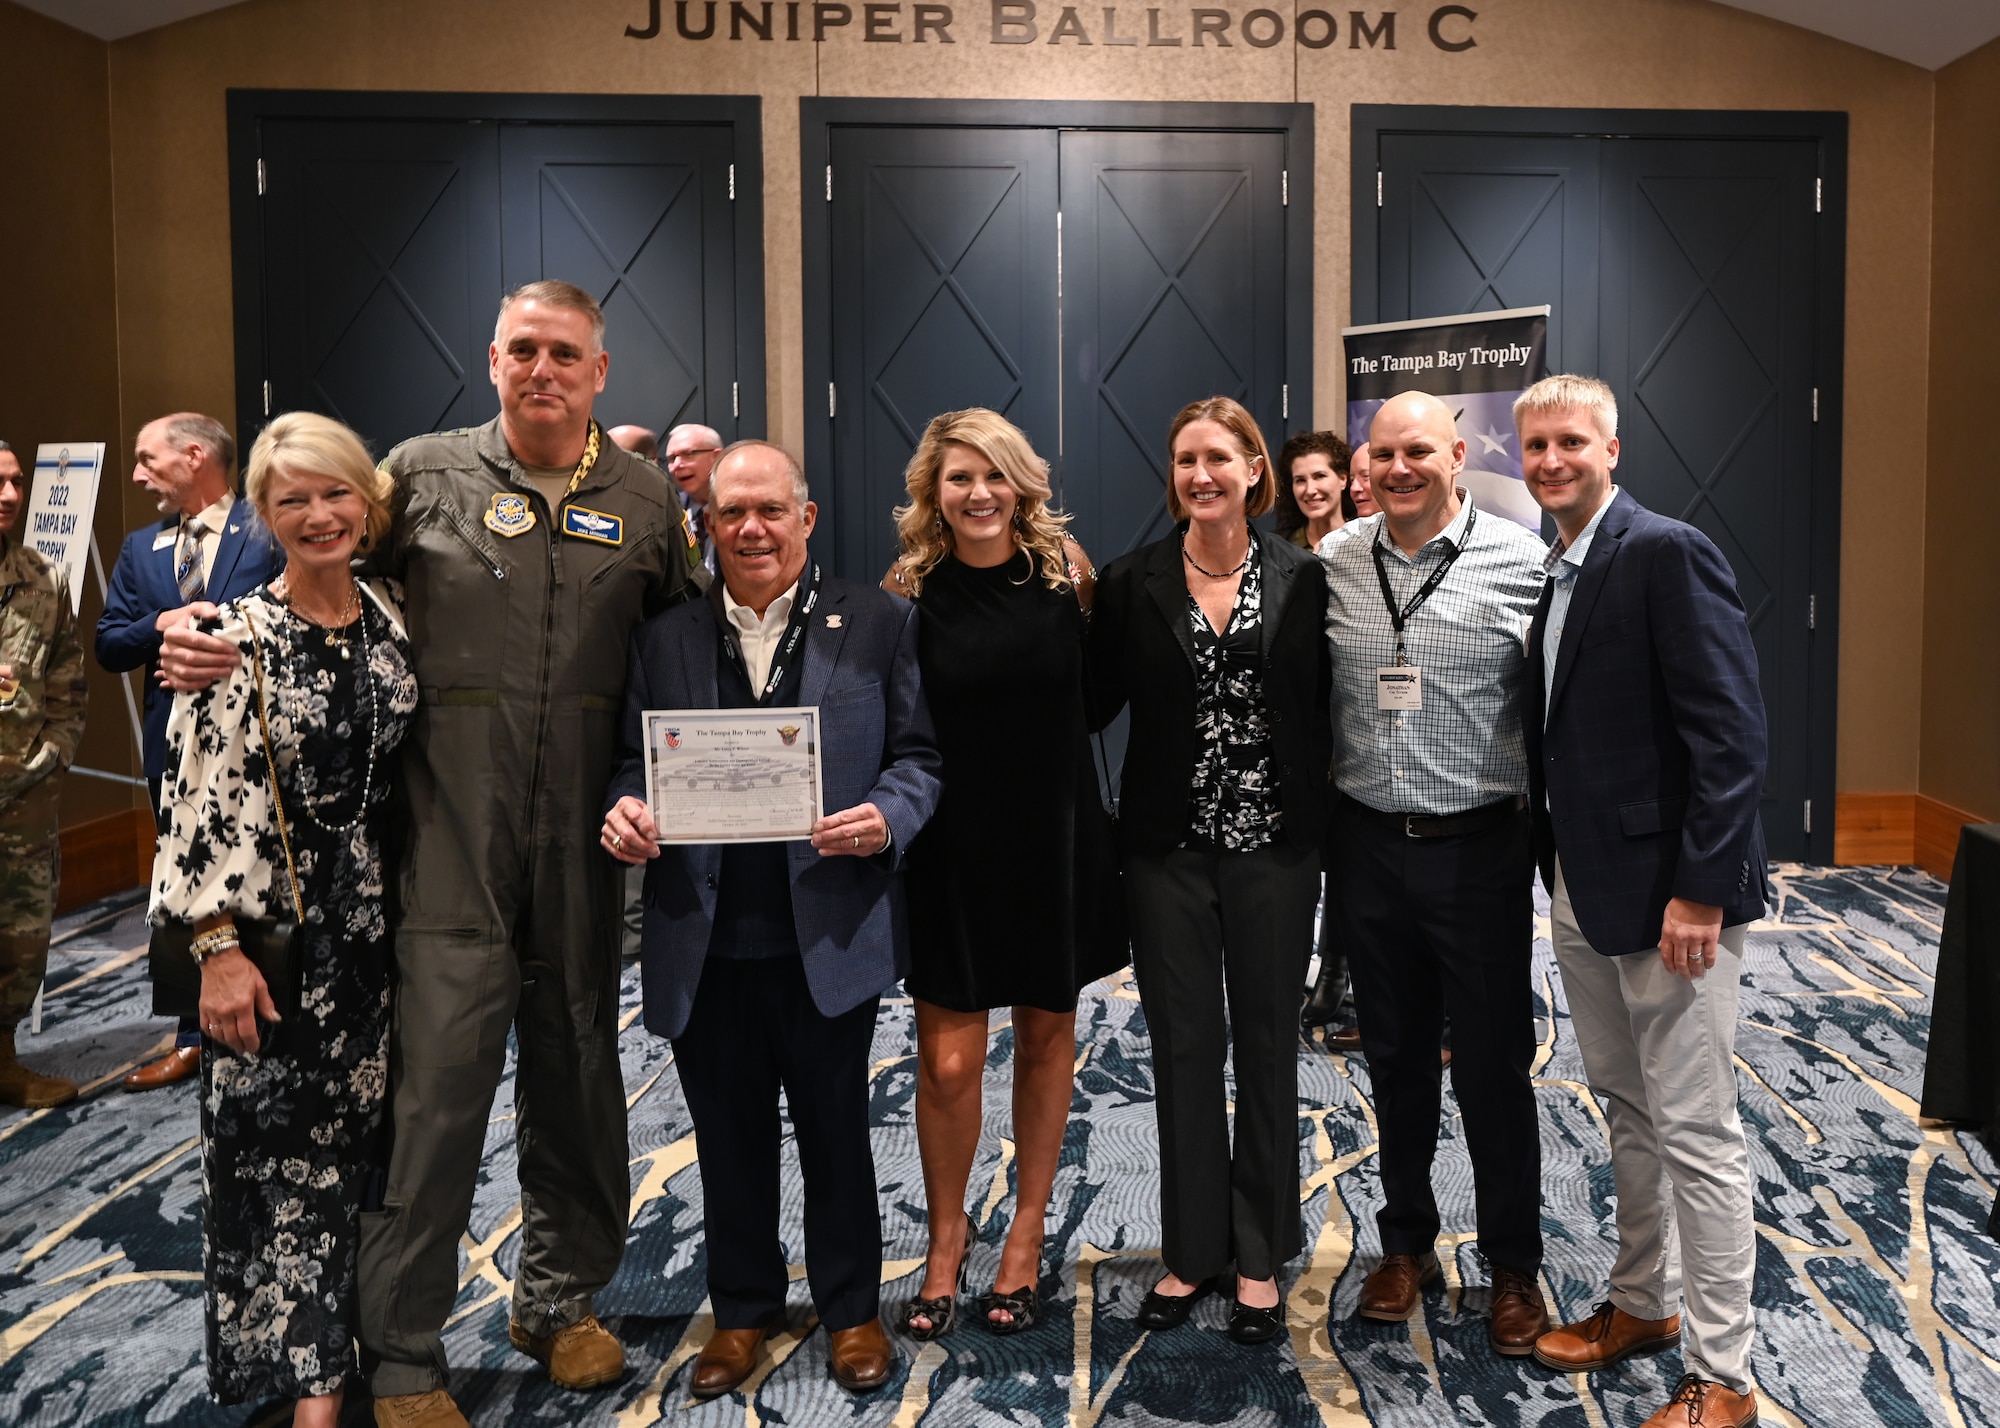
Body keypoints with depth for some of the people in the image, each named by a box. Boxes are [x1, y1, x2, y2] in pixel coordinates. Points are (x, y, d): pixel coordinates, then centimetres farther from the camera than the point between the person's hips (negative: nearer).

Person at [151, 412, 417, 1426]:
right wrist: (219, 944, -15)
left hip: (371, 925, 4)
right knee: (278, 1144, 3)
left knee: (351, 1141, 11)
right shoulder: (232, 639, -9)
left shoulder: (394, 622, 5)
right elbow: (200, 798, -11)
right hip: (270, 930, -4)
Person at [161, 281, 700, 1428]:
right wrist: (218, 638, -6)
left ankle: (563, 1300, 33)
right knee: (439, 1074, -4)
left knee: (576, 1064, 13)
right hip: (452, 829, -2)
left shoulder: (646, 499, 9)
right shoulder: (424, 473, 4)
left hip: (585, 835, 3)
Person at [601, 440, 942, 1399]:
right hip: (704, 940, 2)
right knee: (729, 1137, 15)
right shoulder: (662, 636, 7)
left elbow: (918, 755, 1)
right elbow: (634, 764, 10)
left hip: (830, 931, -2)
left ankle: (851, 1309, 33)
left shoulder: (878, 623, 1)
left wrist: (886, 817, -18)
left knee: (835, 1128, 13)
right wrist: (624, 813, -11)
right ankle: (742, 1309, 35)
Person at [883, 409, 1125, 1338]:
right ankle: (947, 1234, 24)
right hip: (953, 845, -1)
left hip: (1057, 839, 2)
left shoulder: (1065, 570, -1)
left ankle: (1027, 1235, 30)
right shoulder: (909, 592, -5)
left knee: (1047, 1033, 12)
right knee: (948, 1060, -2)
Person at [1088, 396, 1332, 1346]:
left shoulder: (1303, 580, 0)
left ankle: (1260, 1257, 24)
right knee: (1183, 1051, 10)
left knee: (1267, 1049, 9)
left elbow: (1325, 712, 2)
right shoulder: (1132, 583, 1)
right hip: (1169, 849, 1)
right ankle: (1190, 1250, 25)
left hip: (1274, 849, 0)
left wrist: (1321, 823, -4)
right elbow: (1094, 700, 5)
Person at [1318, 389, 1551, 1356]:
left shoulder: (1521, 563, -7)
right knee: (1394, 1057, 16)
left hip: (1477, 847, -3)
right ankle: (1406, 1241, 34)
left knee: (1494, 1064, 7)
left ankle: (1514, 1266, 25)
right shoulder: (1333, 563, 2)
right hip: (1367, 847, 3)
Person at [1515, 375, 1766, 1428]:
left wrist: (1700, 889, -21)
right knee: (1625, 1113, 19)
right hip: (1578, 888, 8)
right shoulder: (1552, 572, 12)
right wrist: (1553, 860, 10)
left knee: (1696, 1134, 1)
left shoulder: (1668, 553, -13)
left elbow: (1731, 732, -18)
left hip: (1665, 892, -8)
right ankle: (1644, 1303, 36)